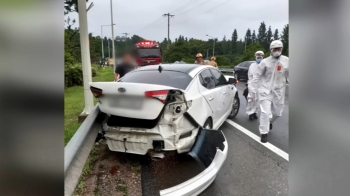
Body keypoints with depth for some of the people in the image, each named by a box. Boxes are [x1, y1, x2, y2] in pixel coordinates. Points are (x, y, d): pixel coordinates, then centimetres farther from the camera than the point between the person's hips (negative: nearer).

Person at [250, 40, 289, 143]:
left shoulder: (286, 61, -1)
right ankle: (264, 133, 4)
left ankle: (270, 121, 48)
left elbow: (288, 75, 8)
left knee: (277, 112, 15)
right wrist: (253, 89, -8)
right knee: (265, 112, -8)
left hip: (278, 91, 4)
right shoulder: (265, 62, -9)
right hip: (265, 90, -3)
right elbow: (256, 76, -7)